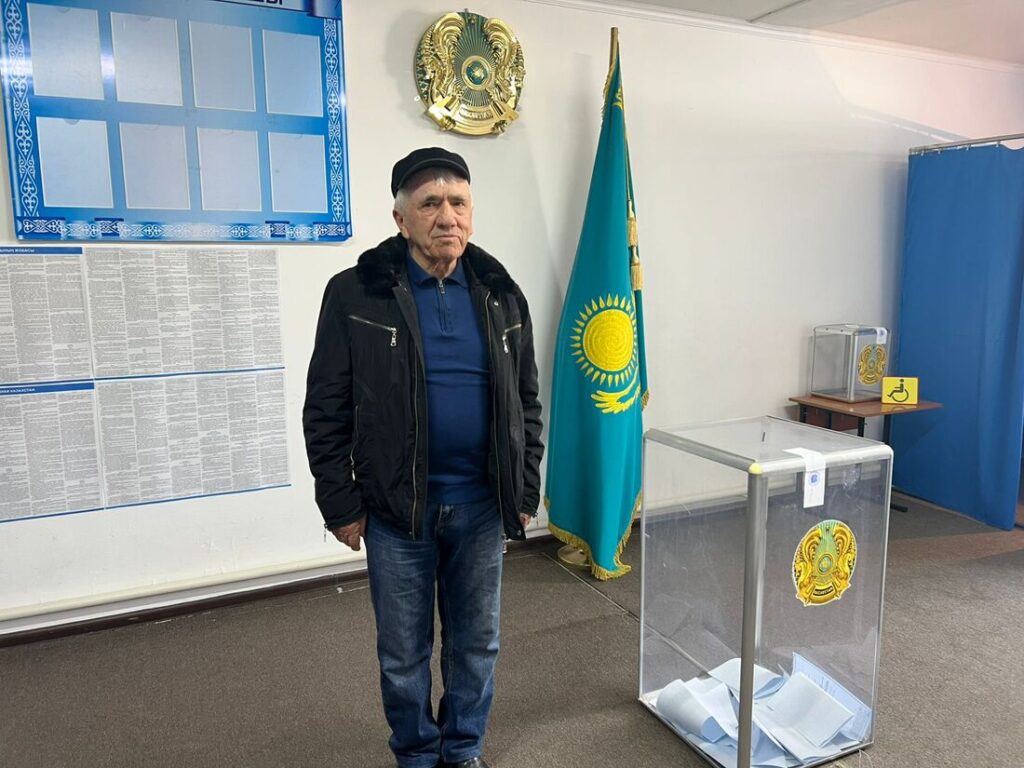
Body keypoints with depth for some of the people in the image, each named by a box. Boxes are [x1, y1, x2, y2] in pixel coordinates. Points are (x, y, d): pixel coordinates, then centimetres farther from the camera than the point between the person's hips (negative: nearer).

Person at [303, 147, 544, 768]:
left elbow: (527, 404, 8)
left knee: (477, 642, 17)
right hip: (396, 508, -2)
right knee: (404, 652, 14)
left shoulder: (501, 294, 3)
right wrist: (342, 506, -5)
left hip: (482, 507, 3)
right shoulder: (356, 295, -7)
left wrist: (525, 493, 7)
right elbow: (326, 413, -5)